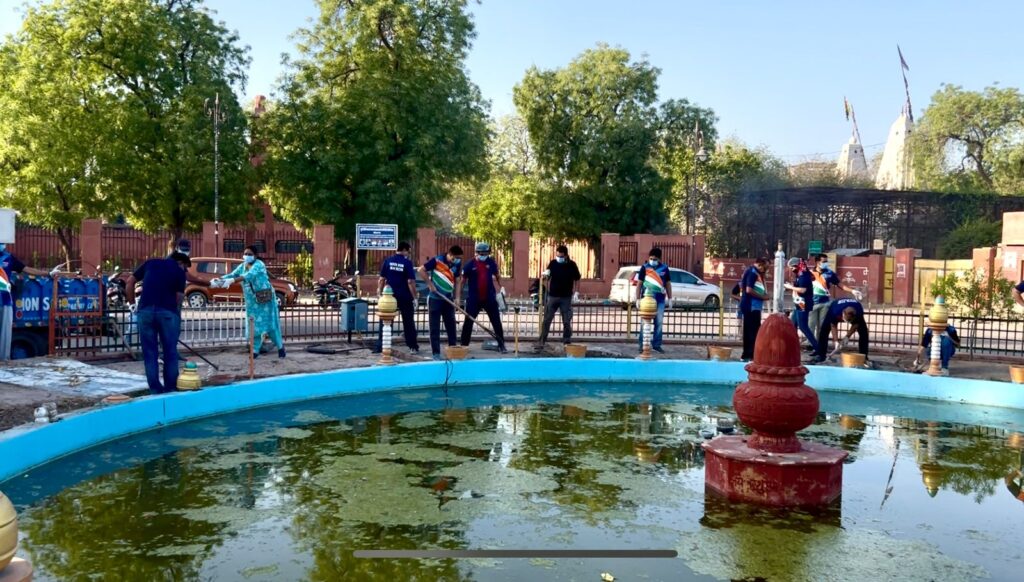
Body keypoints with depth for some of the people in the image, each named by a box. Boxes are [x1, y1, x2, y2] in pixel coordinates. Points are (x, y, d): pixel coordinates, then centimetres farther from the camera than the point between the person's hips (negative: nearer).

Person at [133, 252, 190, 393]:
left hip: (145, 310, 3)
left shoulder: (150, 263, 18)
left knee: (150, 351, 9)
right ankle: (170, 387, 11)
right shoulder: (179, 271, 10)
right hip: (167, 311, -3)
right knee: (170, 351, 8)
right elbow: (179, 297, 2)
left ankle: (155, 388, 11)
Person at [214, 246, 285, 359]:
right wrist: (218, 280, -24)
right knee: (255, 325, 6)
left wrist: (232, 281, -46)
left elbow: (249, 275, -34)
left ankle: (280, 347, 11)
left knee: (270, 323, -3)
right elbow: (232, 275, -4)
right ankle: (255, 350, 13)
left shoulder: (258, 264, -17)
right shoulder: (242, 266, 6)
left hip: (265, 298, -6)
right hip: (252, 300, 6)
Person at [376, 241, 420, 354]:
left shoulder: (387, 261, 1)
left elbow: (382, 279, 1)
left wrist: (380, 293, 9)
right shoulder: (407, 262, -8)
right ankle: (413, 347, 13)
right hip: (405, 298, -2)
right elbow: (410, 282, -12)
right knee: (408, 323, 8)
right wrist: (414, 298, -6)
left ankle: (379, 347, 6)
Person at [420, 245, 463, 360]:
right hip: (435, 298, -4)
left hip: (448, 299, 4)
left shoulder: (457, 264, 0)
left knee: (451, 325, 10)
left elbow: (457, 281, 8)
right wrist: (430, 284, -12)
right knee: (434, 327, 2)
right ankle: (435, 353, 8)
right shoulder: (437, 260, -14)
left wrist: (456, 297, 2)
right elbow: (421, 270, -8)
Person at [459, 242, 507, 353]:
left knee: (497, 322, 3)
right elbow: (462, 281, -3)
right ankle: (464, 345, 12)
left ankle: (501, 345, 11)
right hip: (474, 299, -2)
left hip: (489, 298, 2)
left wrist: (501, 288, 9)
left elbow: (497, 276, 18)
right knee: (468, 322, 2)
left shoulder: (491, 263, 3)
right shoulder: (470, 265, -6)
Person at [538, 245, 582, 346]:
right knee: (547, 320, 2)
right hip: (552, 296, 1)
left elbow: (577, 279, 4)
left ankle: (567, 341, 14)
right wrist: (546, 274, -16)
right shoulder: (553, 263, 0)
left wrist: (576, 292, -5)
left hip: (566, 297, -1)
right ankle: (542, 341, 8)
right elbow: (548, 277, 7)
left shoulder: (572, 265, -4)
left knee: (566, 321, 4)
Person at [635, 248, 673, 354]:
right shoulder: (644, 267, -2)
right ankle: (642, 345, 6)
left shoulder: (664, 268, 5)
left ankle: (656, 345, 15)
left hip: (660, 300, 3)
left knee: (659, 322, 5)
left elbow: (668, 284, 12)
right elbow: (639, 284, 0)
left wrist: (669, 298, 8)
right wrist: (638, 299, -4)